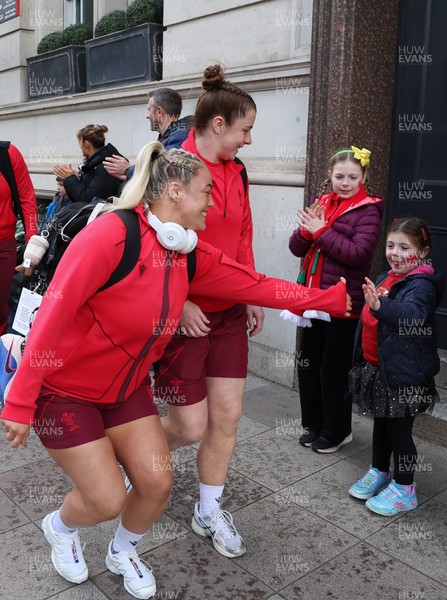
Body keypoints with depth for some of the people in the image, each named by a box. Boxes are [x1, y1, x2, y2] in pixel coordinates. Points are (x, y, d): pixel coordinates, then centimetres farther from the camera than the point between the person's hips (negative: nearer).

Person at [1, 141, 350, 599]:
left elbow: (256, 285, 2)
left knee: (156, 484, 4)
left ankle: (122, 553, 37)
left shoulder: (193, 256, -4)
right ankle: (60, 528, 36)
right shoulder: (112, 234, -28)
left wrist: (333, 298, 5)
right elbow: (54, 313, -27)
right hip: (63, 388, -6)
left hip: (126, 386, 7)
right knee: (108, 500, -1)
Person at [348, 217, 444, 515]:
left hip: (404, 373, -8)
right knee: (382, 423, 22)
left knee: (399, 429, 4)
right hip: (378, 367, 8)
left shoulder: (421, 285, -19)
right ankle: (379, 472, 40)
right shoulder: (386, 278, 6)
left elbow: (414, 315, -41)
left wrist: (381, 306, -58)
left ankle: (404, 489, 22)